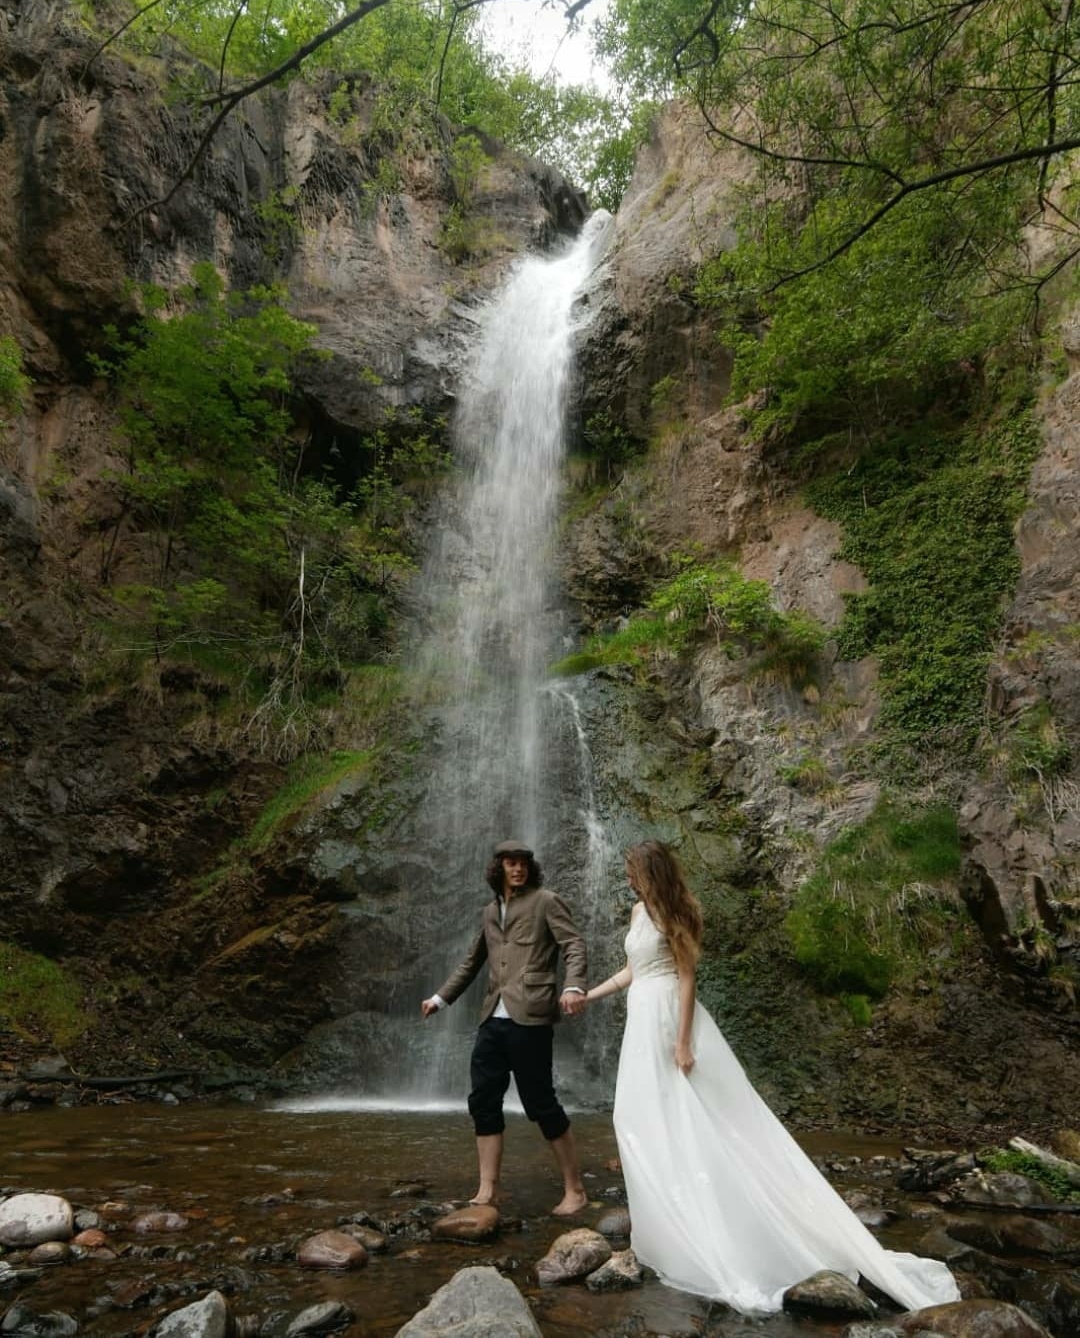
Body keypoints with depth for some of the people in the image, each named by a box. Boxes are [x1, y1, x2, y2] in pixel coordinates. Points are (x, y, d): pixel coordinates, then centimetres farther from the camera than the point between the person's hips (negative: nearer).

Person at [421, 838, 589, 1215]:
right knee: (483, 1101, 5)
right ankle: (487, 1191, 14)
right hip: (492, 1020, 7)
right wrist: (441, 997, 33)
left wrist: (573, 986, -26)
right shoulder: (490, 911, 20)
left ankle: (575, 1190, 11)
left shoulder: (546, 902, 2)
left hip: (529, 1019, -6)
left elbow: (574, 945, -9)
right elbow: (472, 961, 31)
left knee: (541, 1104, -3)